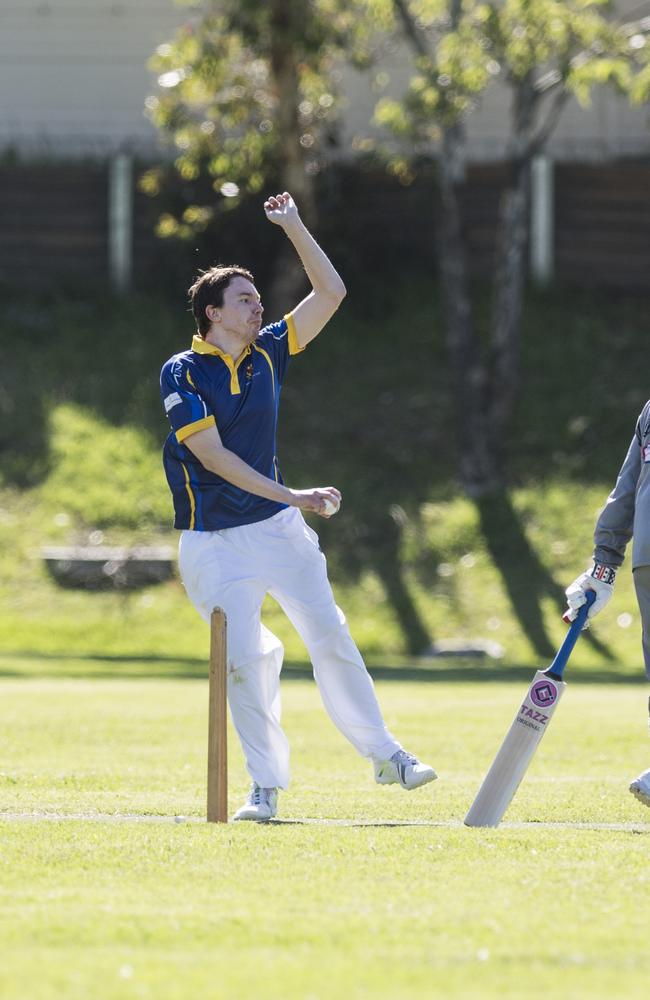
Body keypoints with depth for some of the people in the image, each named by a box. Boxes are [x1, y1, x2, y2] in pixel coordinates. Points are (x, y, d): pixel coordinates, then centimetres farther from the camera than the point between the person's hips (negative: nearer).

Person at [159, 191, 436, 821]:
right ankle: (266, 786, 3)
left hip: (280, 530, 4)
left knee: (331, 638, -2)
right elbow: (212, 455, -17)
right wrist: (295, 496, -23)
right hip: (214, 541, -4)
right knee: (242, 661, -7)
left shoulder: (266, 353, 7)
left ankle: (385, 757, 5)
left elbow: (331, 294, 9)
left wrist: (293, 226, 0)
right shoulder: (182, 373, -8)